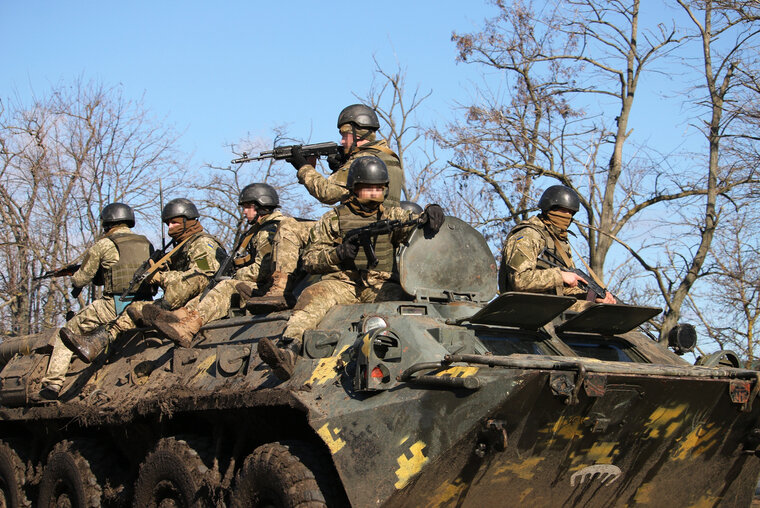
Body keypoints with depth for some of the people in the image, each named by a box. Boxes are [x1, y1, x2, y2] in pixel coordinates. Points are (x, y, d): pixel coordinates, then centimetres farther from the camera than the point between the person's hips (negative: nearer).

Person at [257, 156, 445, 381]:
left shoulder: (392, 216, 21)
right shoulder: (333, 219, 17)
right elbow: (309, 260, 12)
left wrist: (431, 213, -18)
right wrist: (338, 254, -7)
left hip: (381, 286, 1)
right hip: (342, 284, -1)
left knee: (398, 296, -32)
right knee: (312, 295, -31)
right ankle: (287, 352, -49)